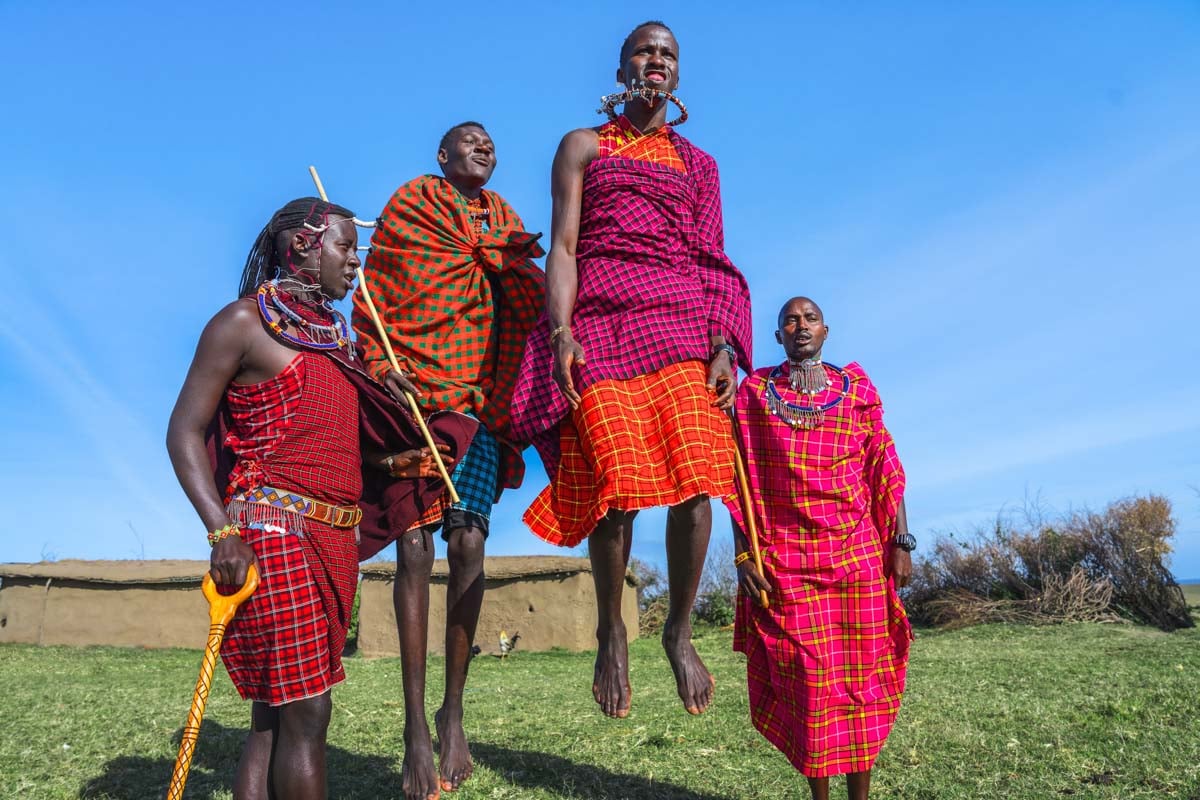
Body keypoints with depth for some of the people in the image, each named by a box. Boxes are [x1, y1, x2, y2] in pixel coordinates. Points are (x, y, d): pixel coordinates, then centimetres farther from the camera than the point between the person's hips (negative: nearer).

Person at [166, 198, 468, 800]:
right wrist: (222, 532, -19)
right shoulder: (245, 320, -3)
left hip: (335, 539, 7)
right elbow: (184, 433, -7)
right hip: (275, 530, -7)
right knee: (305, 712, -7)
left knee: (274, 715, 9)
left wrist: (396, 460, 8)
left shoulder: (334, 334, 18)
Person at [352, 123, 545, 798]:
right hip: (413, 394, -2)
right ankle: (416, 724, -2)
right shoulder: (410, 205, 12)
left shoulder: (505, 223, 23)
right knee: (415, 546, -8)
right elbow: (377, 294, 3)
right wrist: (381, 368, -9)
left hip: (481, 401, 3)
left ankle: (454, 711, 5)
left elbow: (532, 301, 12)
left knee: (468, 544, -7)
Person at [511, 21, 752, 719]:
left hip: (680, 323, 2)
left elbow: (711, 261, 13)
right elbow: (563, 247, 4)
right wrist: (561, 332, -12)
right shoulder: (583, 146, 16)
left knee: (694, 480, -14)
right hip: (599, 322, -2)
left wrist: (723, 345, -3)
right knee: (614, 483, -10)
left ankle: (680, 631, 5)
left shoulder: (699, 164, 22)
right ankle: (611, 629, 12)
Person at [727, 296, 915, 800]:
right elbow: (739, 478, 4)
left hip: (856, 550, 1)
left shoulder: (856, 387, 9)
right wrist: (742, 554, -3)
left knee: (861, 672, 3)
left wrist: (901, 541, -1)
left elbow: (885, 469, 7)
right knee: (806, 678, 0)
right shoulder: (754, 391, 6)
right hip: (784, 555, -1)